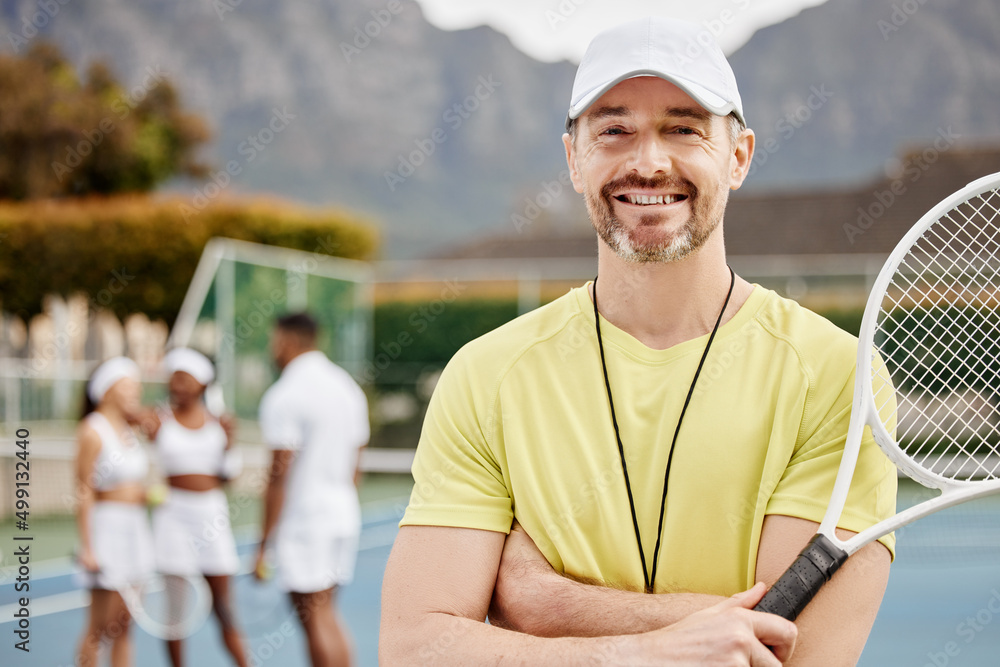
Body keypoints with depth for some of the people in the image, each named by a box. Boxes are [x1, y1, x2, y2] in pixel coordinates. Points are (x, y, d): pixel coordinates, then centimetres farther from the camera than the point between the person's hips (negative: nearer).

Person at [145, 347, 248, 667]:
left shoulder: (216, 422, 7)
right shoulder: (159, 420, 0)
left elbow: (227, 476, 8)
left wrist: (228, 442, -4)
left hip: (212, 513, 2)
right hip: (174, 511, -2)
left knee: (223, 604, 4)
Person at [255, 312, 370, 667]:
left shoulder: (283, 396, -13)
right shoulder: (348, 386, 11)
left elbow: (280, 474, -17)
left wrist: (264, 544, -13)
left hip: (301, 519, -7)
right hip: (344, 514, 8)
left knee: (314, 619, -2)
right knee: (328, 616, 16)